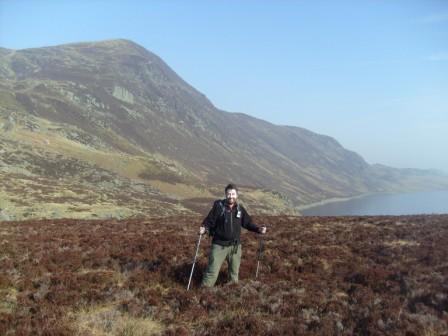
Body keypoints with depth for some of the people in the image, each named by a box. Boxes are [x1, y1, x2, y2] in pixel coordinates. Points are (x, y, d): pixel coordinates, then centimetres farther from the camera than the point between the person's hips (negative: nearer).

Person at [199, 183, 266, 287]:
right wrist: (203, 229, -30)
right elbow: (209, 222, -10)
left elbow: (248, 223, 11)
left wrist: (258, 229, -3)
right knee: (212, 272, -6)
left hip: (235, 245, 4)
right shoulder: (218, 206, -10)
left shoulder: (240, 209, 2)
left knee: (234, 271, 19)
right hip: (219, 245, -4)